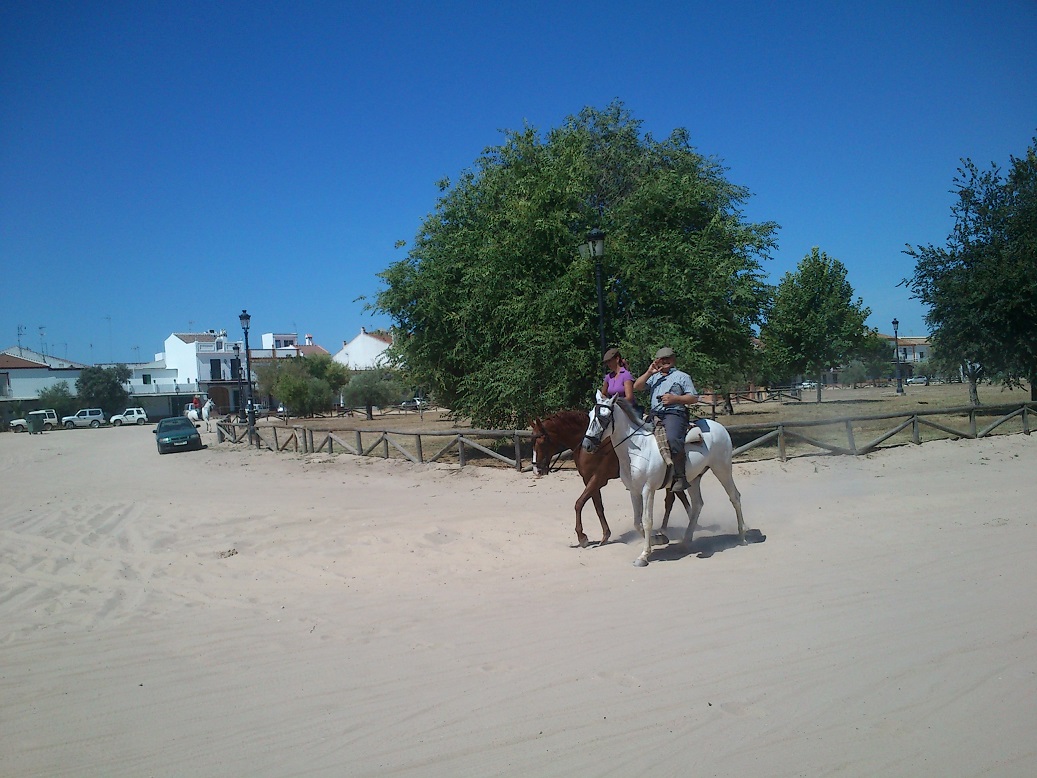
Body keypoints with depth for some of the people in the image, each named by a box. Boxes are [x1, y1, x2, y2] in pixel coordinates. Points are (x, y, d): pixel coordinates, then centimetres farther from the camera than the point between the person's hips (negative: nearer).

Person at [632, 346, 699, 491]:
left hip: (674, 413, -6)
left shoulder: (681, 376, 15)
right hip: (655, 415, 6)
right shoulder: (654, 377, 28)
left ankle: (680, 477, -28)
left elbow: (694, 398, 8)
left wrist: (675, 399, -7)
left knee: (672, 439, -33)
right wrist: (649, 372, 7)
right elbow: (636, 387, 16)